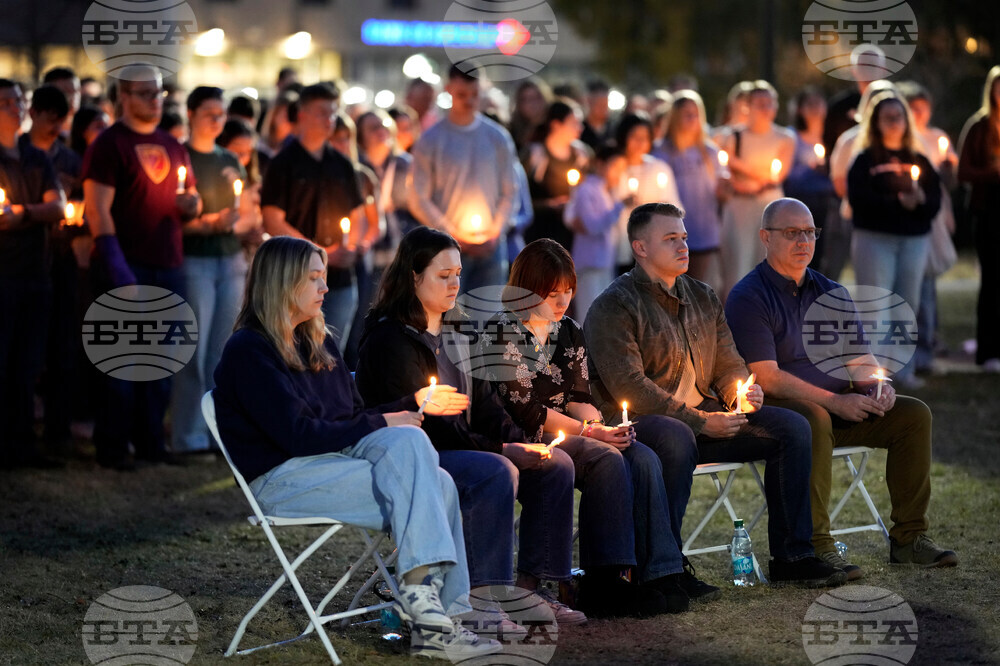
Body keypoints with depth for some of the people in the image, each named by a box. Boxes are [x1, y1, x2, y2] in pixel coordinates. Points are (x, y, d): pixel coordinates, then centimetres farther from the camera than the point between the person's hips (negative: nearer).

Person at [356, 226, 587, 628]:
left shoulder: (455, 334, 17)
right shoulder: (391, 340, -13)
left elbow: (483, 402, 17)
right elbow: (427, 425, -18)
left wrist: (520, 443, -3)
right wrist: (501, 450, -20)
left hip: (460, 447, 9)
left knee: (556, 464, -3)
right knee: (496, 472, -33)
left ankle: (530, 585, -3)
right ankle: (483, 598, -34)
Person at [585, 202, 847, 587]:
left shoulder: (703, 298, 17)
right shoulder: (614, 306, -7)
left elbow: (728, 364, 20)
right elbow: (629, 387, -16)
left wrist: (742, 392, -6)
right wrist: (699, 422, -20)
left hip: (705, 417, 7)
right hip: (639, 423, -7)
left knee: (792, 427, -8)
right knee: (677, 440, -41)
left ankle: (791, 556, -7)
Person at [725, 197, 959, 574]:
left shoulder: (830, 293, 14)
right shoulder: (748, 298, -8)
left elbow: (858, 359, 12)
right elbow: (767, 377, -17)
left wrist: (877, 387, -13)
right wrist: (836, 402, -23)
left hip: (837, 406, 7)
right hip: (777, 408, -7)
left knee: (913, 414, -10)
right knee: (813, 419, -38)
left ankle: (908, 536, -6)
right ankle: (816, 545, -35)